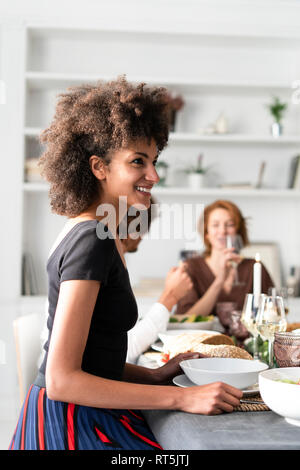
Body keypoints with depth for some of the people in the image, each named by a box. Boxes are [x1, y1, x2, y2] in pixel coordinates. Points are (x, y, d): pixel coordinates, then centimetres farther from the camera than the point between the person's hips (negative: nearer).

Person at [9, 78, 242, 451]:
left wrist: (155, 375, 6)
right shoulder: (92, 241, -19)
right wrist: (182, 398, -21)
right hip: (72, 427, -9)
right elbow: (62, 379, -22)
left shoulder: (83, 231, 10)